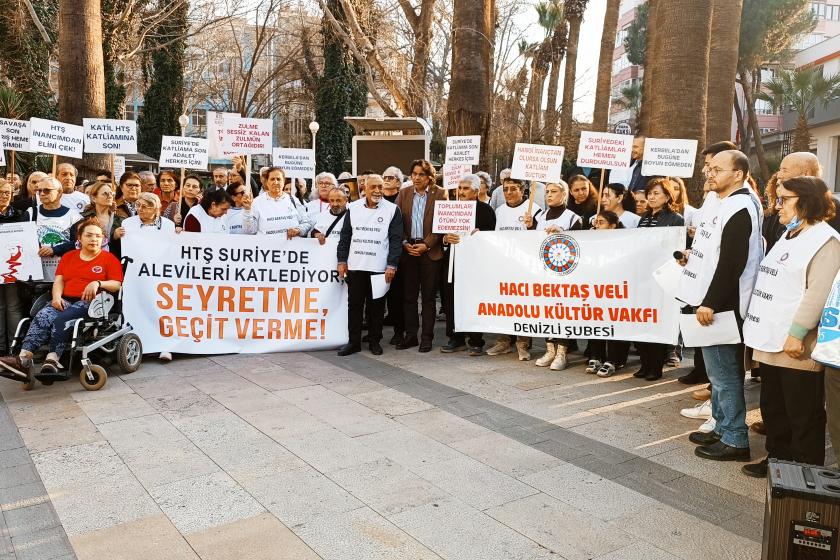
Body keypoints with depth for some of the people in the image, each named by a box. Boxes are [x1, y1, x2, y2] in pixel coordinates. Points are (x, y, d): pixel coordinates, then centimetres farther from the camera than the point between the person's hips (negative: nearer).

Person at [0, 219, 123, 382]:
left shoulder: (109, 259, 12)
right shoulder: (68, 257, 26)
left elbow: (117, 284, 2)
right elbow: (59, 280, 17)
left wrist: (98, 283, -17)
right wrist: (56, 296, -3)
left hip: (89, 302, -4)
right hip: (65, 300, 4)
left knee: (62, 319, -33)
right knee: (42, 316, -27)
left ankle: (52, 359, -43)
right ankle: (24, 357, -41)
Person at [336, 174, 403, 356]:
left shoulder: (392, 209, -1)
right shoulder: (353, 208, 7)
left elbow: (396, 239, -2)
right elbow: (345, 236, 11)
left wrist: (392, 265, -9)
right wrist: (342, 260, 5)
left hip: (379, 267, -2)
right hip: (355, 266, 2)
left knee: (376, 306, 6)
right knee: (354, 305, 7)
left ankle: (374, 341, 19)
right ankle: (354, 341, 16)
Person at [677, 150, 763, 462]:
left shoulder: (739, 208, -16)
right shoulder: (727, 206, 16)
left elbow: (732, 262, -23)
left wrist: (710, 302, -22)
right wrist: (694, 257, 11)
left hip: (722, 306, -10)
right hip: (714, 303, 10)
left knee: (724, 373, -2)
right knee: (719, 371, 17)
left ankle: (735, 440, 8)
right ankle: (722, 429, 28)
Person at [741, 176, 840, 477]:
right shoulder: (788, 236, 19)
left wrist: (797, 333, -23)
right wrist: (760, 330, 20)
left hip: (797, 348, -9)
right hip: (772, 343, 9)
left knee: (803, 414, 2)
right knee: (773, 408, 18)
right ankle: (778, 459, 31)